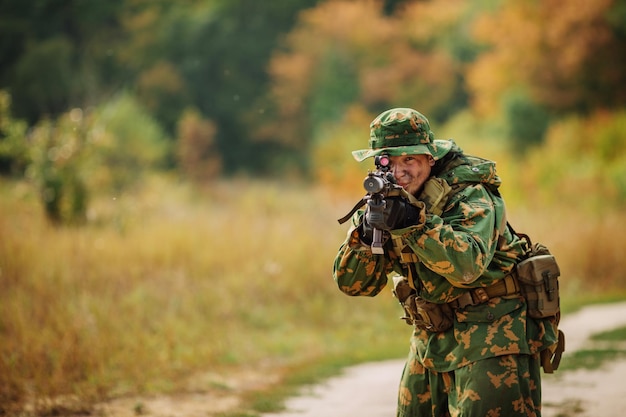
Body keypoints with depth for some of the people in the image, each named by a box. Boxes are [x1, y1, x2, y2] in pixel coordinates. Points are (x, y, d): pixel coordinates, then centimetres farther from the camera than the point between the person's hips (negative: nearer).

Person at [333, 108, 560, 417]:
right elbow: (353, 282, -1)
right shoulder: (388, 200, 4)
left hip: (491, 342, -7)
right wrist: (365, 233, -20)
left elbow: (467, 265, -32)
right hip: (431, 344, 7)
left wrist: (415, 223, -40)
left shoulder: (470, 195, -15)